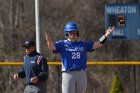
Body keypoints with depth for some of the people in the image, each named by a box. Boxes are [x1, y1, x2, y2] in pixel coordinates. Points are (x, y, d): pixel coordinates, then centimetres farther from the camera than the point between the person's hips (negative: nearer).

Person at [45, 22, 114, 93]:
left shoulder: (83, 44, 14)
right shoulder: (62, 44, 3)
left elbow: (98, 44, 8)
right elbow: (52, 47, -14)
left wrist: (106, 35, -8)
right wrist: (49, 41, -38)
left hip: (82, 74, 4)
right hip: (68, 74, -4)